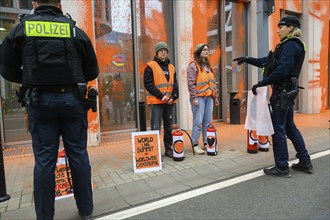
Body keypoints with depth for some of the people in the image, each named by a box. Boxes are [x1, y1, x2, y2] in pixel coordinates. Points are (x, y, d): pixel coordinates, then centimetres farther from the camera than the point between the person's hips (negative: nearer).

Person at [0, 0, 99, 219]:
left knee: (44, 159, 6)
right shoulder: (76, 31, 4)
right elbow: (92, 71, 7)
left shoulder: (21, 29, 5)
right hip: (72, 99, 0)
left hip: (39, 101, 0)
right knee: (78, 154, 8)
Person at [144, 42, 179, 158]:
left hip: (170, 102, 6)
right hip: (156, 102, -6)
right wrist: (161, 96, -16)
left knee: (169, 126, 12)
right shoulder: (150, 66, -2)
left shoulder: (171, 67, 16)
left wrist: (173, 96, -3)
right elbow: (148, 84, -10)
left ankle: (169, 148, 24)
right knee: (156, 127, -5)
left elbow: (175, 84, 14)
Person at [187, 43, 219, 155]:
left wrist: (215, 97, 17)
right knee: (198, 122, -6)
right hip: (199, 97, -7)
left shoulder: (208, 65, 20)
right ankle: (195, 145, 3)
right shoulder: (193, 65, -3)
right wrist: (194, 98, -16)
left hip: (209, 97, 7)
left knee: (208, 122, 9)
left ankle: (206, 143, 19)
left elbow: (213, 82, 21)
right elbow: (191, 83, -11)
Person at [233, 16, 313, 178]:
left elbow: (282, 70, -24)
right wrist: (247, 59, 13)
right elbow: (266, 62, 19)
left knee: (278, 129, -4)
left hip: (283, 91, -10)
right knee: (290, 127, 16)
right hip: (287, 91, 10)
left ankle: (282, 168, 5)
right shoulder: (287, 45, 19)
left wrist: (260, 84, -19)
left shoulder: (291, 45, -12)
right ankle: (305, 162, 26)